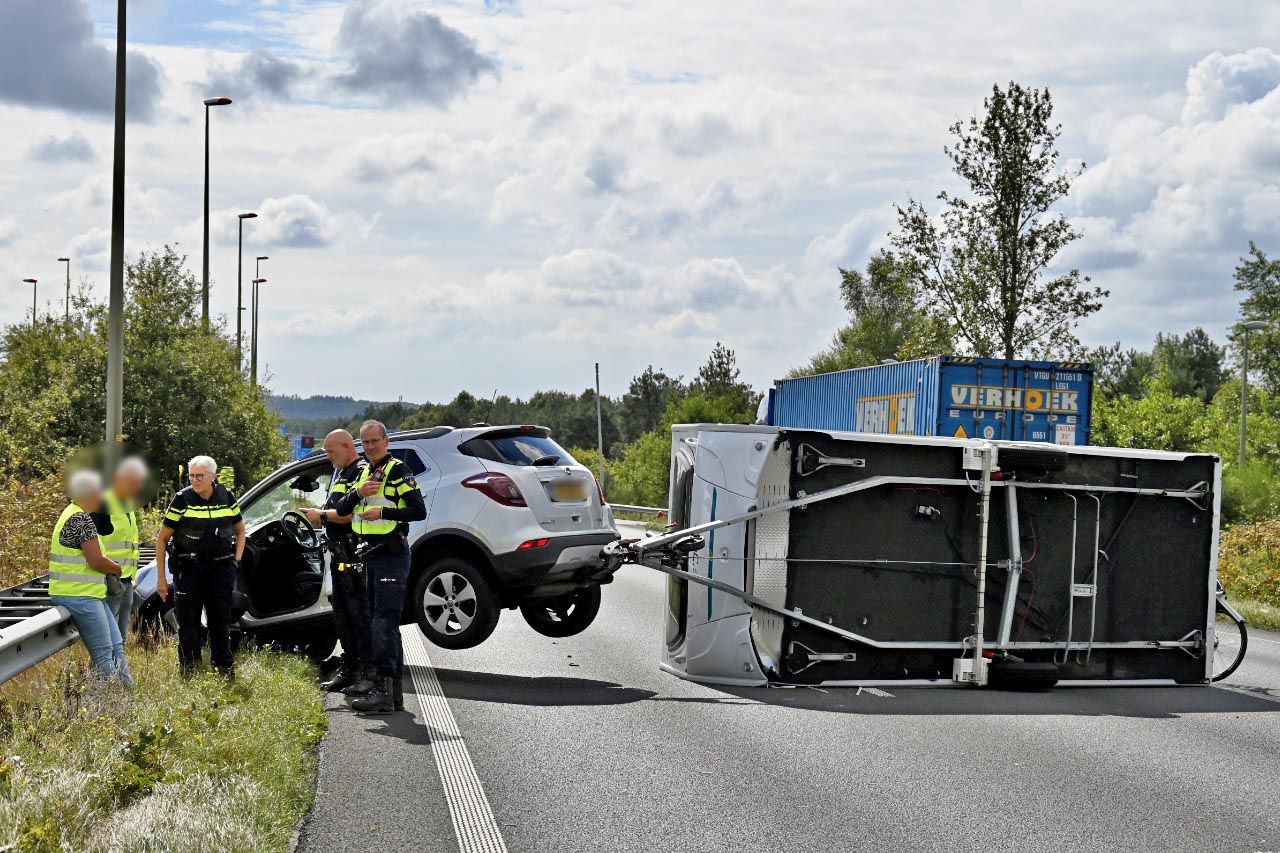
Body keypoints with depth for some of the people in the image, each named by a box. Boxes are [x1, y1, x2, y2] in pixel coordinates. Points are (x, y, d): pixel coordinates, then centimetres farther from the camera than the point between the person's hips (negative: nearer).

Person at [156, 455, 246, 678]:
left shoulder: (227, 497, 3)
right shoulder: (183, 499, -6)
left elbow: (240, 530, 20)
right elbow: (162, 539, -2)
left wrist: (236, 559, 7)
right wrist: (161, 577, -5)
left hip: (221, 568, 2)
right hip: (189, 568, -2)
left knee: (221, 620, 9)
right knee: (188, 622, -2)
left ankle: (225, 670, 18)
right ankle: (189, 673, 6)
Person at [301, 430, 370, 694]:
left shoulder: (361, 472, -12)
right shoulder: (339, 473, 21)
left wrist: (322, 515, -13)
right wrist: (318, 515, 7)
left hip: (355, 556, -10)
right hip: (339, 554, 10)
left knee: (360, 614, -9)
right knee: (342, 615, 14)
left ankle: (368, 674, -7)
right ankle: (349, 669, 21)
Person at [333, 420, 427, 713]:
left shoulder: (398, 471, -6)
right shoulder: (364, 472, 18)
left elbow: (419, 510, -13)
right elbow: (341, 509, 11)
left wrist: (384, 512, -22)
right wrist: (357, 494, -8)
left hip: (392, 556, -9)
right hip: (370, 557, 9)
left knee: (383, 623, -15)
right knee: (384, 626, 11)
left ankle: (383, 690, -19)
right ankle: (395, 692, 16)